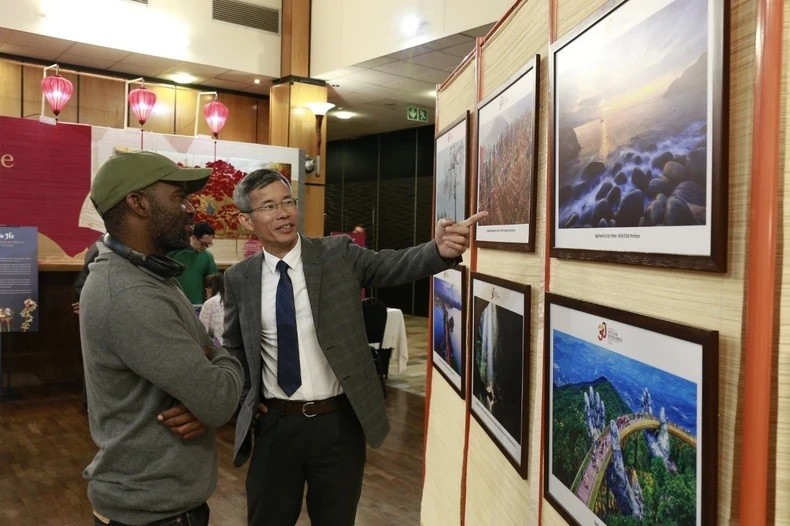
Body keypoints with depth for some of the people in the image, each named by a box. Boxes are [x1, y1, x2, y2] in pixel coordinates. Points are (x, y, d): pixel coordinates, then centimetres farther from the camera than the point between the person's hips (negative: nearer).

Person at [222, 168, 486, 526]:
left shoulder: (338, 254, -5)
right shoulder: (239, 279, 1)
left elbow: (394, 265, -19)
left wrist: (441, 250, -37)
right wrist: (245, 396, 4)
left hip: (338, 422, -1)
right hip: (275, 423, 2)